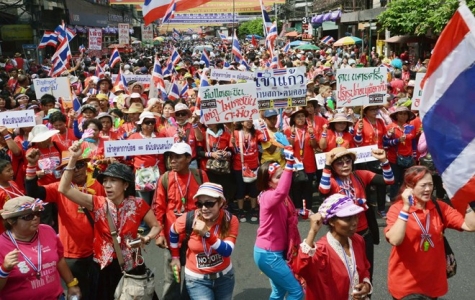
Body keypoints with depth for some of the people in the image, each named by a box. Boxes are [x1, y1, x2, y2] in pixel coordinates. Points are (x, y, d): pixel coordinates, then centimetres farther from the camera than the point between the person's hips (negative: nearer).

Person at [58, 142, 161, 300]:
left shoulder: (137, 204, -8)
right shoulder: (97, 203, -6)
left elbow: (156, 226, 4)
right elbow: (64, 189, -14)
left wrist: (146, 239, -17)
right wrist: (73, 158, -22)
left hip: (131, 265, -1)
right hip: (104, 266, 1)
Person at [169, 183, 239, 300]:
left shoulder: (230, 220, -18)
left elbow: (227, 251, -26)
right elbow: (173, 232, 1)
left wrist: (207, 234, -38)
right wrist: (175, 257, 8)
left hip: (225, 276, 2)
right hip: (197, 279, -2)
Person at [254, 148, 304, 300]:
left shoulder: (281, 198, 5)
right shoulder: (268, 196, -23)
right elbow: (281, 191, -48)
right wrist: (290, 164, -53)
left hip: (274, 252, 10)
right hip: (268, 254, -9)